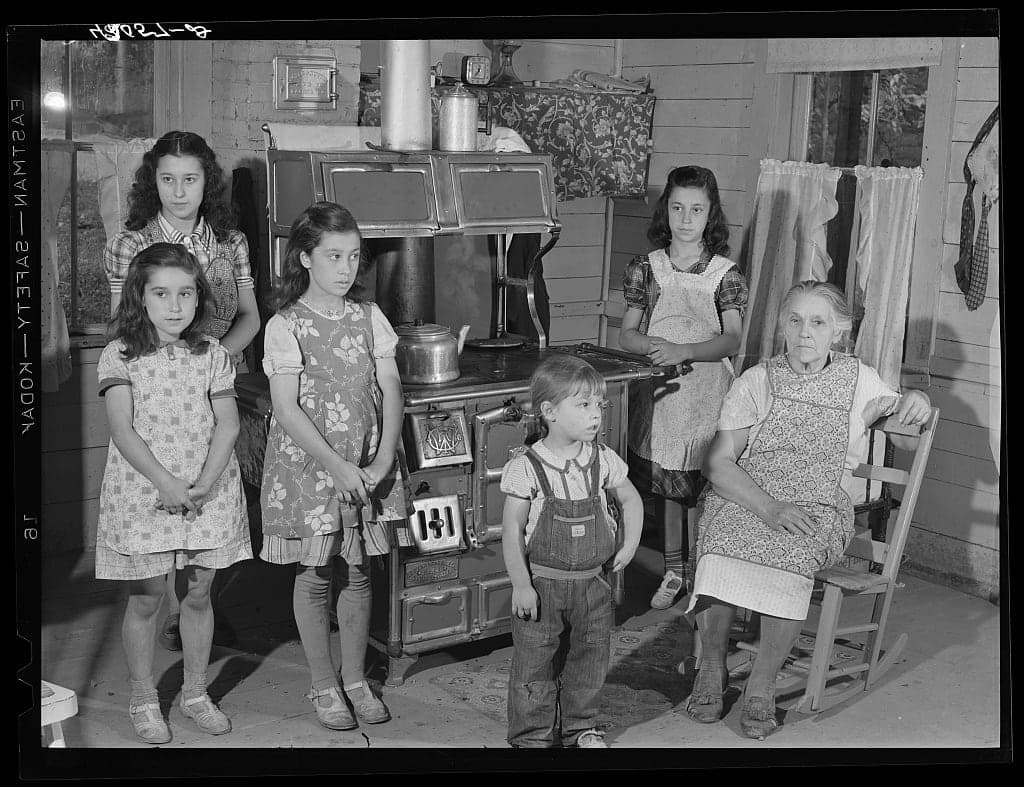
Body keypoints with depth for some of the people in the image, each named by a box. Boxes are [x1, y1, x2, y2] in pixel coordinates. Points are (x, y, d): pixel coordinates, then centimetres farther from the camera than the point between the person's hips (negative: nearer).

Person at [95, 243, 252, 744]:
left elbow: (228, 423, -2)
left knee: (197, 594, 12)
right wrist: (166, 482, -22)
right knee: (145, 599, 5)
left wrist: (205, 483, -15)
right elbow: (122, 430, -12)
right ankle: (143, 700, 22)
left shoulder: (211, 354, 3)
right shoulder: (120, 356, -5)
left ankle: (196, 692, 28)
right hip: (142, 492, -2)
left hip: (208, 492, 3)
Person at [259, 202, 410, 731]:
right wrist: (337, 467, -22)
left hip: (368, 466, 3)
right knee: (315, 574, 6)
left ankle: (355, 677, 26)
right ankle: (323, 684, 22)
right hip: (308, 464, -3)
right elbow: (287, 409, -14)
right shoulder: (286, 327, -9)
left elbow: (390, 389, 0)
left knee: (357, 572, 11)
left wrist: (384, 456, -14)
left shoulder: (368, 317, 3)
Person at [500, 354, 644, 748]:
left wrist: (630, 544, 4)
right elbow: (512, 530, -11)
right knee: (534, 664, 5)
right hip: (543, 582, -4)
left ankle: (580, 727, 34)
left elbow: (630, 499, 14)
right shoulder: (526, 467, -15)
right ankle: (533, 735, 22)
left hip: (592, 581, 4)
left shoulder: (602, 459, -3)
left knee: (590, 659, 14)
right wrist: (521, 584, -13)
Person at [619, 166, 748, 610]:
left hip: (706, 393, -2)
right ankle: (673, 570, 22)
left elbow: (731, 340, -8)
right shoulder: (647, 268, 6)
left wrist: (684, 350, -23)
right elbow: (626, 334, 5)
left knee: (703, 488, -4)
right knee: (666, 485, 8)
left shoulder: (724, 274, 0)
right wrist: (655, 347, -16)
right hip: (659, 389, 2)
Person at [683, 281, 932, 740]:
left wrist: (916, 402, 3)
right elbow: (719, 463, -3)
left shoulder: (858, 380, 11)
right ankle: (712, 666, -10)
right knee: (720, 544, -34)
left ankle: (762, 684, -18)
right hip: (744, 496, 0)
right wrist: (768, 508, -20)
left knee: (793, 553, -35)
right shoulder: (756, 381, 5)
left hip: (819, 507, 0)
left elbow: (898, 411, 30)